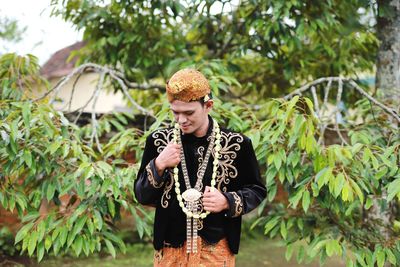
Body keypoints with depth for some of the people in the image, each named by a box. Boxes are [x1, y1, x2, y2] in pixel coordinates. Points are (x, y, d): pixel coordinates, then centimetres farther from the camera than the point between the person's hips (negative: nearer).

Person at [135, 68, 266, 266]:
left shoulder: (236, 144, -5)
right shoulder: (159, 141, 0)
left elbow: (257, 190, 5)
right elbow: (142, 195, 3)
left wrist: (227, 201, -14)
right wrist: (158, 166, -15)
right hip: (170, 250, 2)